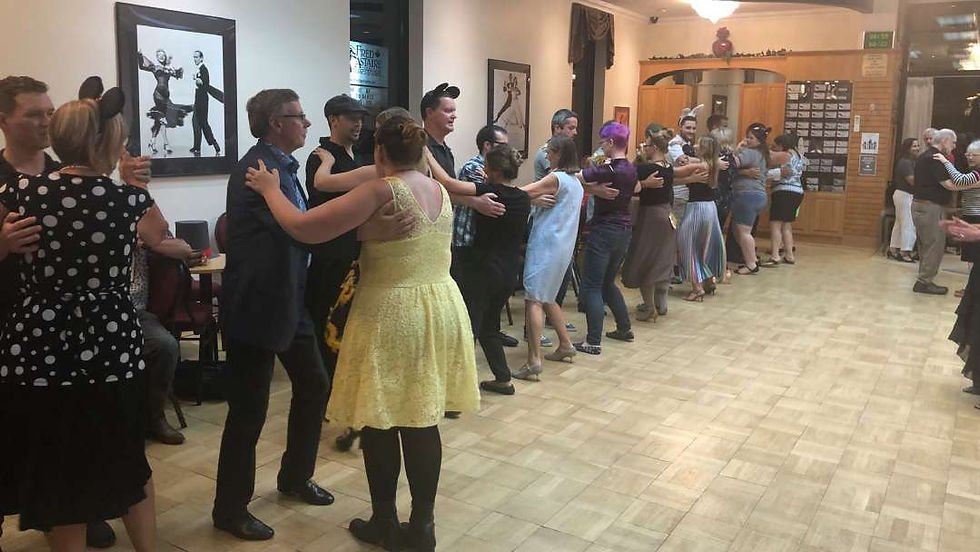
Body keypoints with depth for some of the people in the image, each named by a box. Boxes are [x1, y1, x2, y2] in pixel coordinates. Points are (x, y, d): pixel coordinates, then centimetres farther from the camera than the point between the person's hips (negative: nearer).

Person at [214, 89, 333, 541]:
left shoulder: (280, 165, 12)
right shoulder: (257, 168, -18)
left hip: (288, 298, 10)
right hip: (257, 304, -10)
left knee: (313, 385, 18)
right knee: (249, 410, 1)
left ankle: (295, 477, 37)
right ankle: (230, 510, 19)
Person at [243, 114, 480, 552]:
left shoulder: (380, 191, -15)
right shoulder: (440, 191, 7)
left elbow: (304, 228, -17)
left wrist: (270, 189, -1)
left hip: (391, 315, -6)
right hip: (440, 310, 7)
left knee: (380, 422, 10)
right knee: (422, 421, 13)